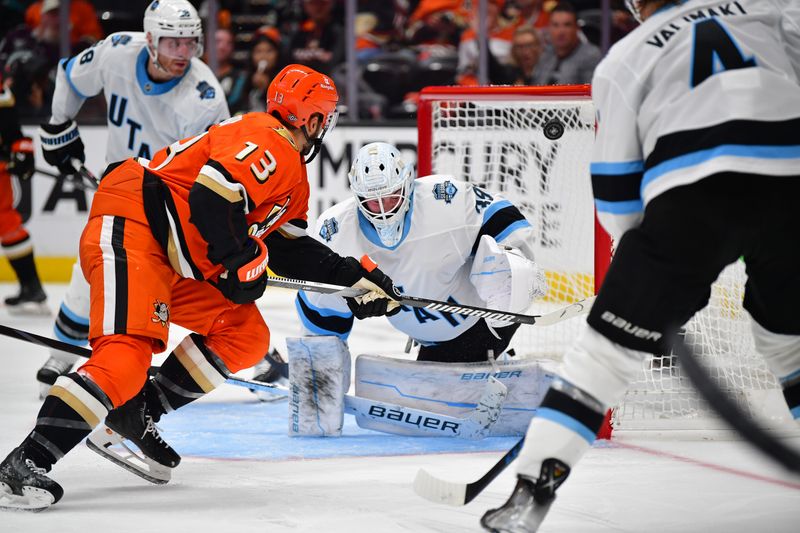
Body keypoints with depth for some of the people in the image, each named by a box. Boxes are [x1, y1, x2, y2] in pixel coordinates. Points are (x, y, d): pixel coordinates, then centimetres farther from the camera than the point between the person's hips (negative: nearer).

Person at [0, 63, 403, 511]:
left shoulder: (293, 177, 20)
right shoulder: (266, 142, -14)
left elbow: (291, 251, 26)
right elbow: (211, 192, -28)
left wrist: (356, 277, 21)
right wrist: (240, 260, -18)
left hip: (176, 259, 11)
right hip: (128, 228, -11)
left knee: (246, 335, 10)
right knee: (129, 351, -26)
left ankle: (131, 421, 8)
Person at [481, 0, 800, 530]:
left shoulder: (624, 58, 19)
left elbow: (617, 186, 17)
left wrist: (654, 254, 28)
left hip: (693, 193, -2)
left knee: (610, 345, 5)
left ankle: (532, 490, 0)